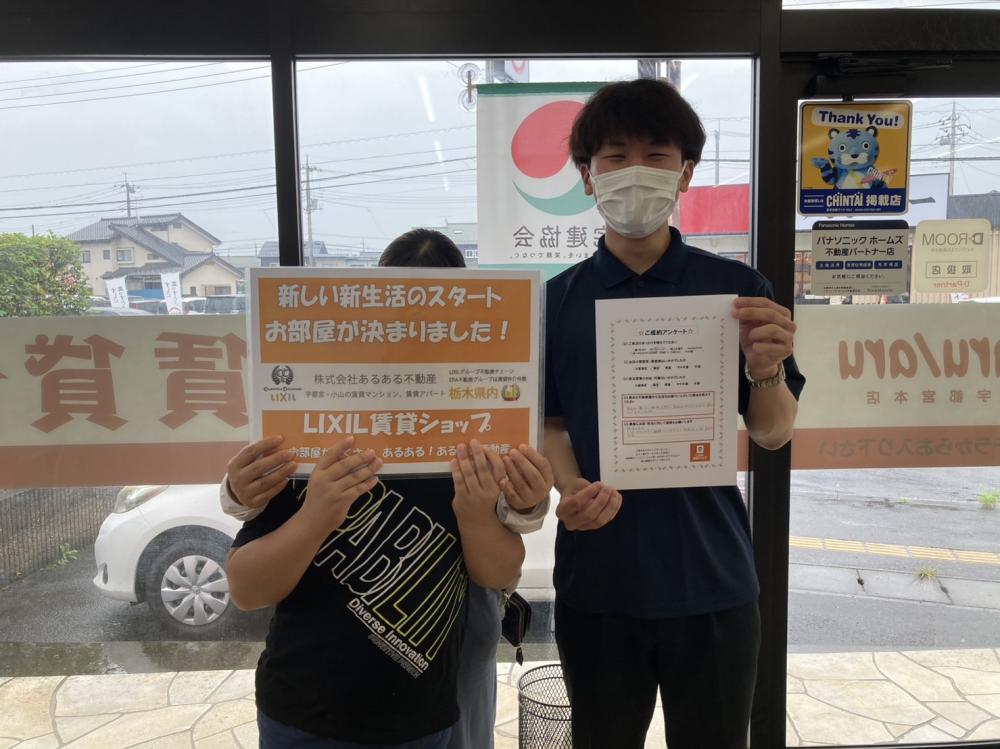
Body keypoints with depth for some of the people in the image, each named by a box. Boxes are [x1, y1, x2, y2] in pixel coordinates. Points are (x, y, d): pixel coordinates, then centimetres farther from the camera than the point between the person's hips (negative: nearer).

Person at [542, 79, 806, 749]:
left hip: (714, 583, 0)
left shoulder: (739, 289, -3)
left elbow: (774, 434, -1)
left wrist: (766, 369, -22)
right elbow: (550, 424, 4)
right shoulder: (557, 299, -1)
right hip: (596, 584, 1)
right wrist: (572, 490, -17)